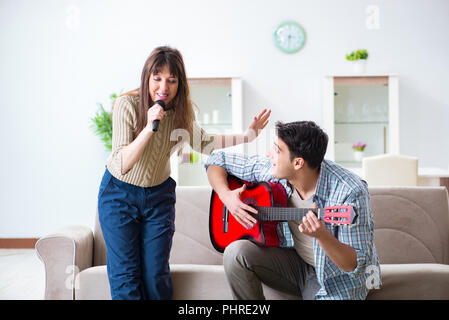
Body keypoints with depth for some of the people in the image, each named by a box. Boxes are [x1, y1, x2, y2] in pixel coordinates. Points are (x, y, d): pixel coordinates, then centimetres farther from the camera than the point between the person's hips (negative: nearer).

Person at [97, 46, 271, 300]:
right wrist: (149, 127, -39)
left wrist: (247, 136, 2)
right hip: (120, 193, -3)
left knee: (156, 276, 1)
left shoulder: (182, 110, -9)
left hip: (159, 194, 3)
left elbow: (202, 142, 11)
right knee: (125, 278, -5)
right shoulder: (127, 104, -22)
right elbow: (122, 164, -27)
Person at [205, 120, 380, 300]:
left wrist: (321, 235, -41)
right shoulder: (270, 169, -10)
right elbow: (217, 161, 4)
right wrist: (226, 196, -14)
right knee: (236, 252, -19)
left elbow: (358, 265, -24)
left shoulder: (349, 193, -26)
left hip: (336, 278, -5)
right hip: (295, 261, 5)